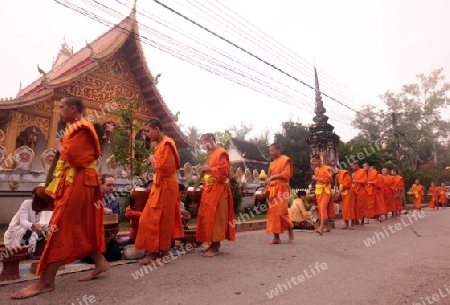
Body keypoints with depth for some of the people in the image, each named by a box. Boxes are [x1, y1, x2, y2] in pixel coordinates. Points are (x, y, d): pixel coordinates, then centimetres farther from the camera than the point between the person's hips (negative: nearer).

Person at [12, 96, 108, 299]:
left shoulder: (81, 129, -11)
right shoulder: (75, 129, 21)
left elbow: (71, 155, -20)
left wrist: (58, 146, -4)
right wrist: (62, 147, 4)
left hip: (77, 183, -10)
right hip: (74, 182, 10)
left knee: (61, 227, -9)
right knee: (83, 226, 12)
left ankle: (46, 281, -4)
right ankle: (100, 262, 20)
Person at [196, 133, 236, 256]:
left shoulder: (221, 153, -11)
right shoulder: (212, 154, 18)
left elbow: (224, 170, -20)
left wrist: (209, 168, -19)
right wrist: (206, 170, 10)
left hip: (218, 190, -10)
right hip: (210, 189, 10)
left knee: (216, 217, -7)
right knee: (208, 217, 11)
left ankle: (215, 247, -1)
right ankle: (213, 244, 19)